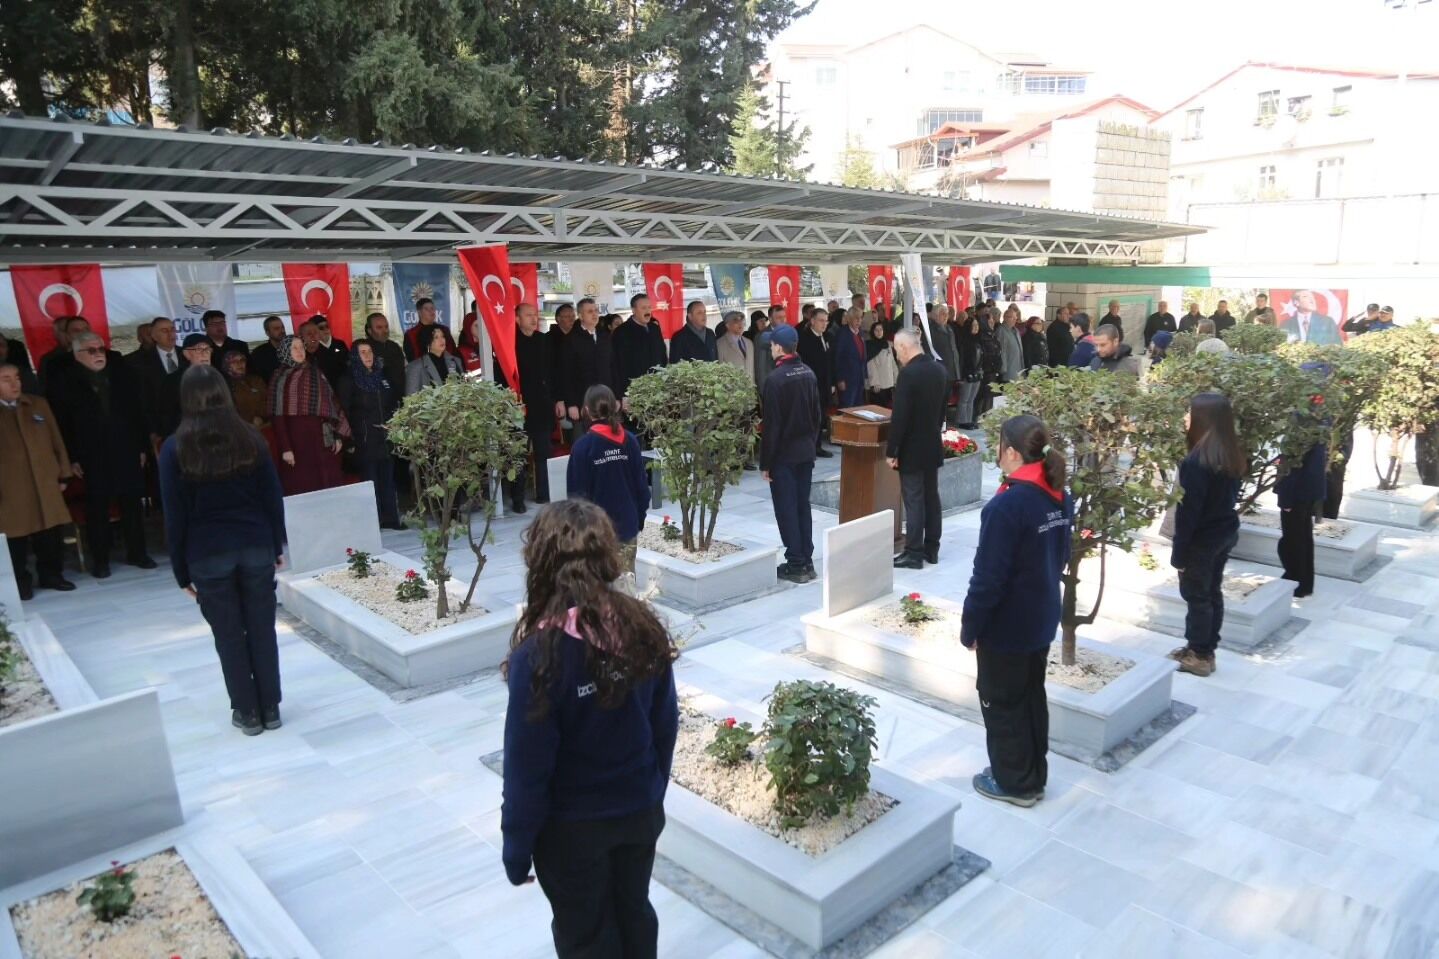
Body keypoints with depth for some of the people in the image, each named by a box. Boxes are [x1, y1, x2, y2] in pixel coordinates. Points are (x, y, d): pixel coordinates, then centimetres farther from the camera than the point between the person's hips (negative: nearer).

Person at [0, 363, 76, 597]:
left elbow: (56, 440, 12)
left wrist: (62, 474, 8)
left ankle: (51, 574, 22)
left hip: (46, 483, 3)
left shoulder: (38, 404, 10)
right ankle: (21, 581, 16)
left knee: (50, 534, 8)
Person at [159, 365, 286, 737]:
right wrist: (277, 546, 11)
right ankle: (270, 709, 19)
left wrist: (181, 569, 3)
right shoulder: (250, 438, -2)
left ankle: (247, 713, 19)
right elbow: (273, 497, 1)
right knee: (262, 630, 11)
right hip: (256, 548, 2)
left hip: (208, 555, -1)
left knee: (229, 636, 10)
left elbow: (175, 516, -4)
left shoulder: (175, 449, -6)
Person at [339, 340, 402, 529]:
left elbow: (394, 404, 21)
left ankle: (390, 517, 10)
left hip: (386, 436, 4)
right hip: (366, 440, -4)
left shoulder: (381, 377, 17)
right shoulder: (349, 380, 3)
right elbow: (345, 412, -2)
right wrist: (351, 440, -8)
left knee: (388, 477, 4)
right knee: (371, 479, -4)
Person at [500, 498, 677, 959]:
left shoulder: (540, 653, -27)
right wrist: (651, 793, 14)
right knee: (634, 912, 26)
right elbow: (666, 726, -1)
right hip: (641, 810, 4)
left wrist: (517, 846, -5)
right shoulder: (645, 629, -12)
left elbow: (526, 765, -19)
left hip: (572, 827, -4)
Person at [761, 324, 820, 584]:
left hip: (783, 454, -7)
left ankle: (796, 565, 4)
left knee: (786, 509, 1)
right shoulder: (809, 374, 4)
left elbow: (771, 425, -17)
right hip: (806, 451, 7)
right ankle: (807, 561, 19)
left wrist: (765, 463, -11)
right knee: (803, 506, 13)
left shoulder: (775, 379, -17)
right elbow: (816, 414, 11)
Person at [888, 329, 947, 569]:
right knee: (931, 497, 13)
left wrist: (891, 450, -15)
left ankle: (913, 553, 3)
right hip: (933, 445, 8)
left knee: (914, 501, -2)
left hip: (912, 449, -8)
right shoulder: (939, 368, 5)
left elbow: (900, 416, -21)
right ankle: (931, 549, 22)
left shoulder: (908, 373, -21)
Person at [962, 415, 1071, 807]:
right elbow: (1060, 558, 11)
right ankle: (1034, 776, 35)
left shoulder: (1007, 505, -26)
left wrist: (970, 626, -12)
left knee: (1002, 703, 10)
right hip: (1042, 618, 8)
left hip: (1006, 625, -8)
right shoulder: (1060, 497, 0)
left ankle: (1014, 782, 25)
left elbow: (988, 576, -23)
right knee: (1032, 696, 21)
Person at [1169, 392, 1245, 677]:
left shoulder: (1197, 460, -24)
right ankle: (1206, 650, 29)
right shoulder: (1231, 454, 3)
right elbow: (1231, 495, 11)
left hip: (1203, 538, -8)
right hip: (1226, 531, 8)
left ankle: (1199, 656, 15)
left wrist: (1179, 551, -15)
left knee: (1196, 595, 5)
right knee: (1213, 592, 17)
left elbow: (1188, 509, -22)